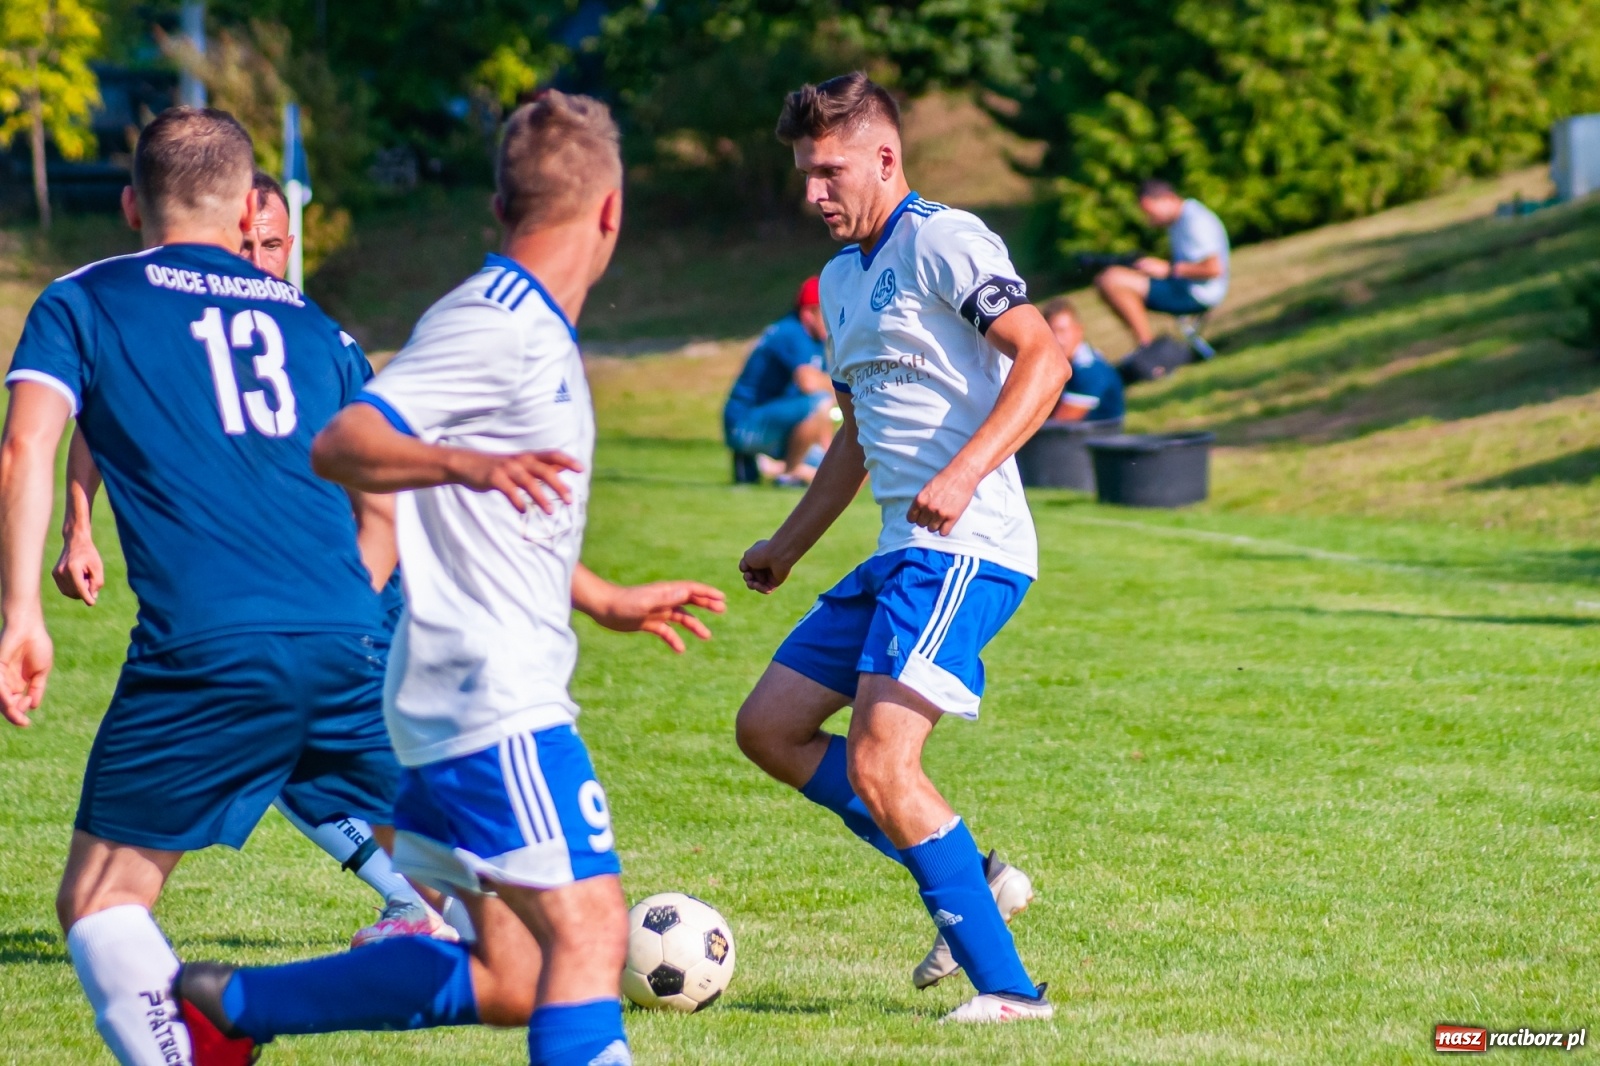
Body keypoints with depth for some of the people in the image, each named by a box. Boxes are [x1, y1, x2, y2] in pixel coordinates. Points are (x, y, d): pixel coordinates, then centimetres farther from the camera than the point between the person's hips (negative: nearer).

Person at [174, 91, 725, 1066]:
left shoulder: (534, 331, 19)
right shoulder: (496, 322, -12)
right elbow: (340, 444, -23)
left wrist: (611, 604, 39)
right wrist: (465, 465, -39)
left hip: (464, 699, 10)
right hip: (495, 698, -10)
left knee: (509, 978, 10)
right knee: (588, 928, -18)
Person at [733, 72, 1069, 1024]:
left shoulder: (942, 241, -9)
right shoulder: (842, 278, 20)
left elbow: (1044, 356, -20)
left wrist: (963, 475, -31)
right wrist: (789, 545, 32)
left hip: (965, 550, -10)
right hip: (903, 554, 10)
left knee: (878, 764, -19)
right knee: (770, 728, 9)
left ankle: (1006, 988, -14)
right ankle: (973, 879, 11)